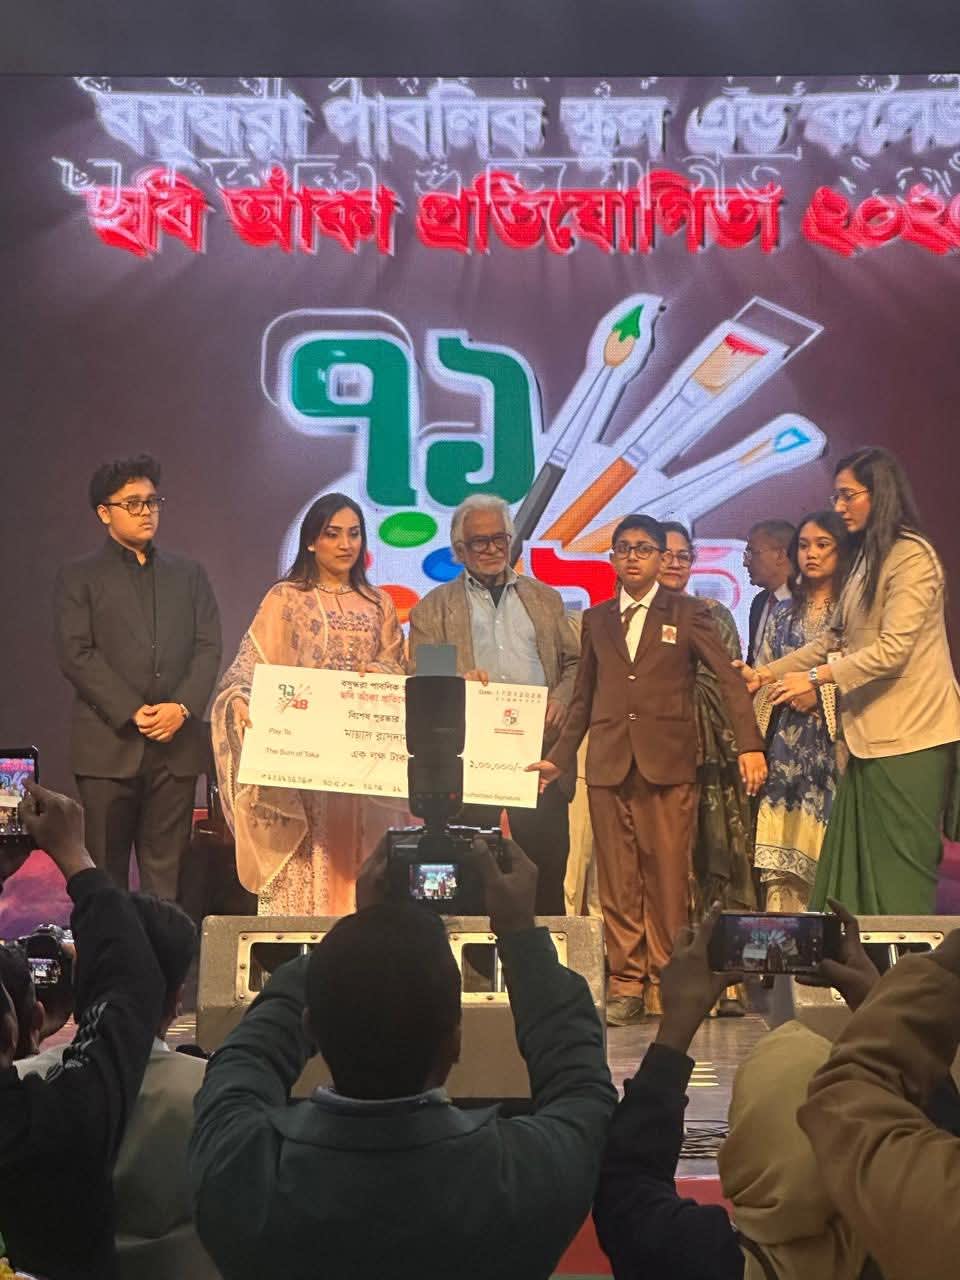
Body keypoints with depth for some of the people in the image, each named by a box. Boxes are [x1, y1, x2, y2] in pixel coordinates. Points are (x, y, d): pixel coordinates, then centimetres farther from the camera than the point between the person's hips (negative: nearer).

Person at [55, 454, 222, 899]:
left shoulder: (188, 574, 16)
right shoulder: (78, 578, 6)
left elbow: (209, 647, 8)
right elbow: (77, 654, -4)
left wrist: (183, 707, -9)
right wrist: (132, 712, -13)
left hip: (177, 743, 3)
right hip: (108, 745, -2)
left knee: (166, 870, 4)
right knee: (104, 870, 2)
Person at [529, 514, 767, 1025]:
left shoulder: (688, 613, 7)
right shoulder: (596, 619, 16)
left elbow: (729, 679, -1)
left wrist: (750, 745, -12)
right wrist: (558, 758, 14)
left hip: (668, 762, -2)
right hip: (609, 764, 3)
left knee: (668, 875, -3)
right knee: (617, 880, 2)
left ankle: (666, 980, 8)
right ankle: (625, 983, 10)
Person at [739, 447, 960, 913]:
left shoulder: (912, 557, -12)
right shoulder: (866, 560, 18)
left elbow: (893, 649, -19)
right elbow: (834, 640, 19)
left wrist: (816, 678, -16)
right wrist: (768, 673, 10)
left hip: (910, 739, -9)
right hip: (871, 736, 9)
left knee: (900, 875, -4)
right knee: (855, 868, 8)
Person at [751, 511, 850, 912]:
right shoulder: (784, 612, 17)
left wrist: (822, 692, -13)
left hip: (834, 741, -4)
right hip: (787, 745, 4)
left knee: (825, 846, -7)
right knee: (781, 854, -1)